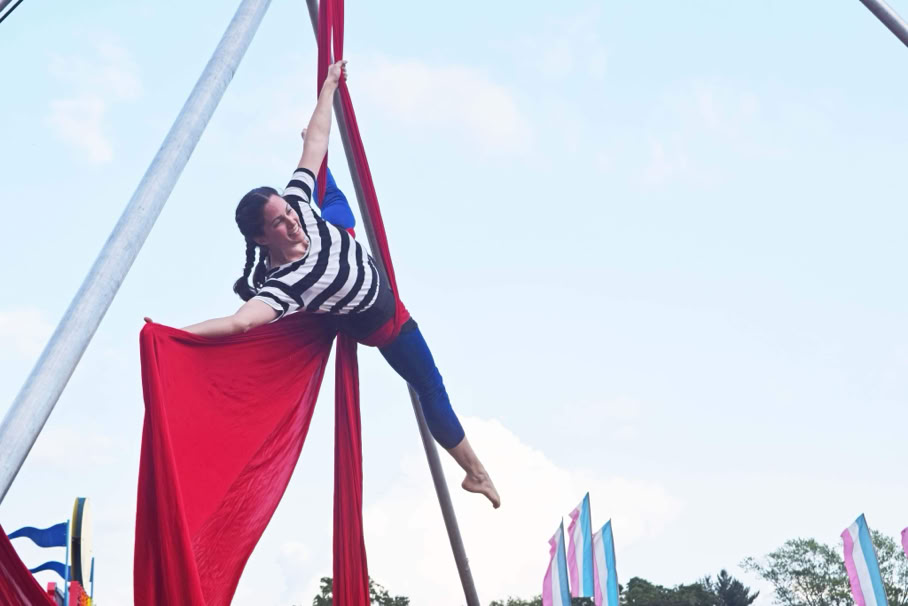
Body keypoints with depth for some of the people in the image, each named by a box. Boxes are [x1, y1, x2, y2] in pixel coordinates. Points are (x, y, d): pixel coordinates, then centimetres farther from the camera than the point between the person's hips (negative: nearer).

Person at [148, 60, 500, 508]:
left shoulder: (296, 203, -30)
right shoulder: (283, 283, -45)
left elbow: (314, 143, -20)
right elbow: (241, 321, -57)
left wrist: (329, 87, -14)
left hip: (371, 275, 6)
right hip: (379, 324, -6)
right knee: (431, 390, 4)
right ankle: (474, 469, 21)